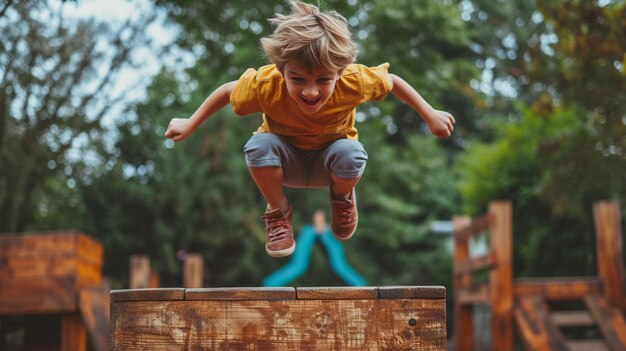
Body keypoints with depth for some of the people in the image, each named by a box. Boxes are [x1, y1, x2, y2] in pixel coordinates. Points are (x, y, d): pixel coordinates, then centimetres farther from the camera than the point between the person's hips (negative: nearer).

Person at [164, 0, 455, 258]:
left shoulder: (354, 81, -33)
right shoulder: (265, 84, -35)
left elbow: (393, 81, -12)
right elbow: (227, 91, -14)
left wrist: (431, 116, -8)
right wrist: (189, 125, -11)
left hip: (328, 162, 1)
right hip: (286, 161, 0)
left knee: (351, 152, -34)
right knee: (259, 145, -34)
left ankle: (342, 197, 4)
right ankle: (278, 210, -5)